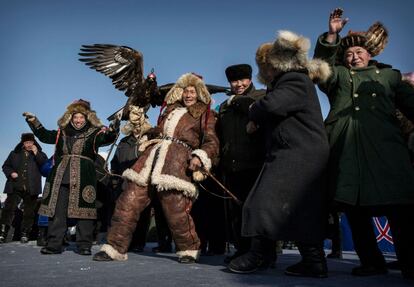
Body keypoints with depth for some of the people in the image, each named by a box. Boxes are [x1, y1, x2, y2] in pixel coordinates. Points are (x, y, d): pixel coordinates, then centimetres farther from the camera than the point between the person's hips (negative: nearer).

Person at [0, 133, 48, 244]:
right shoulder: (15, 154, 15)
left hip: (31, 189, 0)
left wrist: (36, 154, -12)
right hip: (15, 187, 1)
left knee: (29, 212, 3)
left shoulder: (40, 154, 11)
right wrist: (11, 173, -3)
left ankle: (24, 234, 12)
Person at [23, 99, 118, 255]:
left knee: (83, 210, -5)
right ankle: (54, 244, 13)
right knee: (56, 209, 5)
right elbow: (44, 136, 28)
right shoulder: (62, 133, 17)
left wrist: (111, 132, -35)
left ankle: (84, 245, 1)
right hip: (61, 176, 4)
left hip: (83, 178, -4)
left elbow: (107, 138, -13)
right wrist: (34, 122, 22)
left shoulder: (94, 133, 4)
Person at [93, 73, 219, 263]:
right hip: (153, 153, 5)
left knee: (175, 207, -14)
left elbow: (212, 143, 4)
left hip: (179, 157, -4)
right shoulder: (170, 109, 30)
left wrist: (199, 157, -13)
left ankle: (189, 250, 8)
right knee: (129, 201, -5)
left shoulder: (204, 114, 16)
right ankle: (115, 248, 3)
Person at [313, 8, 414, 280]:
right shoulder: (338, 75, 26)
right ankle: (371, 261, 10)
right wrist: (332, 34, 0)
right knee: (354, 205, 0)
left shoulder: (389, 74, 27)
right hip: (347, 147, 1)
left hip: (385, 144, 0)